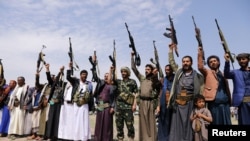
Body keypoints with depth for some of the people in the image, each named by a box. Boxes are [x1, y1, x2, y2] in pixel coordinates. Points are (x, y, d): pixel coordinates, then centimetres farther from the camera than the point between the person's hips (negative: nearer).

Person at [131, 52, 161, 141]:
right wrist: (132, 57, 6)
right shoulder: (142, 78, 12)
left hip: (150, 103, -3)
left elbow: (159, 94, -2)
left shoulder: (155, 81, 4)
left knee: (151, 123, 1)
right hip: (142, 102, 3)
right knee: (143, 123, 7)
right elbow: (133, 68, 9)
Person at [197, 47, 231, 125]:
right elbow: (200, 67, -14)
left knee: (226, 123, 6)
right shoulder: (207, 72, 7)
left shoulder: (223, 74, 19)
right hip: (214, 104, -4)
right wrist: (200, 54, -21)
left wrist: (229, 101, 6)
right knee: (215, 123, 0)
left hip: (225, 104, 4)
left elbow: (227, 88, 16)